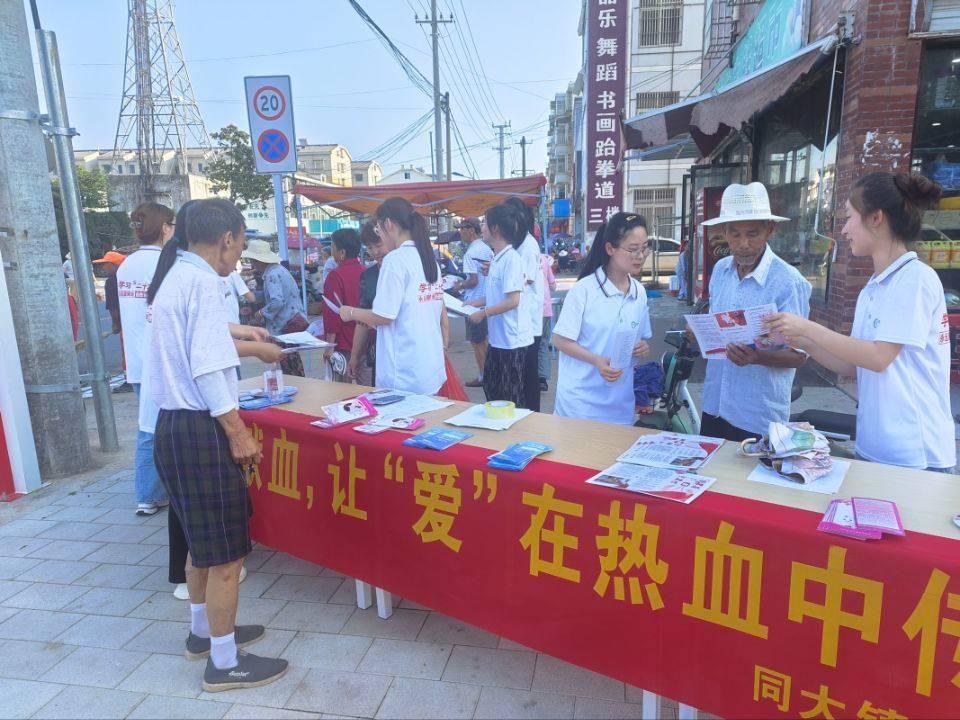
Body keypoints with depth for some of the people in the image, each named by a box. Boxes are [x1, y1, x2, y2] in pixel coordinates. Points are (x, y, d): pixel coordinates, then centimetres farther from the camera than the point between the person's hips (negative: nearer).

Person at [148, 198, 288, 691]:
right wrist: (239, 433, -18)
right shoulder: (202, 282, -16)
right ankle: (225, 664, 16)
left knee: (202, 542, 23)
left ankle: (204, 632, 40)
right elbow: (207, 371, -22)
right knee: (226, 552, 2)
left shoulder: (175, 277, 14)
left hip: (176, 424, 10)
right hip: (201, 429, -10)